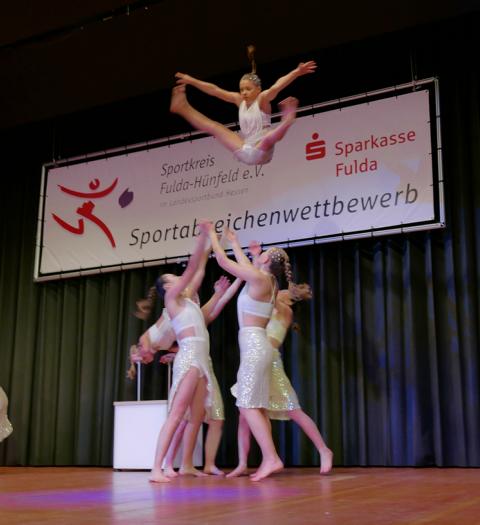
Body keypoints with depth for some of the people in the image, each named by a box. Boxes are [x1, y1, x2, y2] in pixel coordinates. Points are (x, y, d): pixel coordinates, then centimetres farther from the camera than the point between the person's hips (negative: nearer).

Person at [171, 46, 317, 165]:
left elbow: (277, 87, -28)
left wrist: (297, 72, -45)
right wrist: (191, 80, 8)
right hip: (243, 151, 7)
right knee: (213, 127, 14)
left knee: (269, 137, -43)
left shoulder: (262, 99, -10)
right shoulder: (239, 100, 6)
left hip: (259, 152, -7)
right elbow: (214, 90, 8)